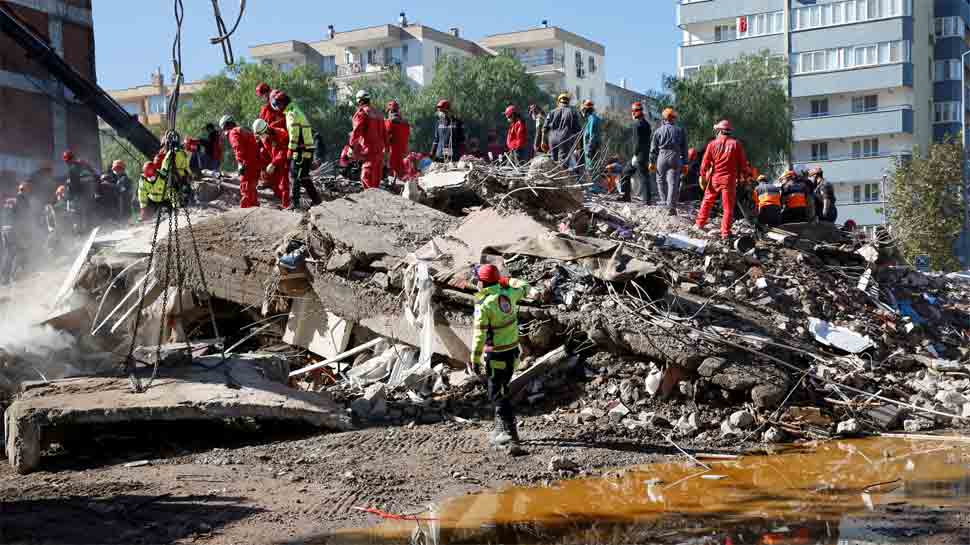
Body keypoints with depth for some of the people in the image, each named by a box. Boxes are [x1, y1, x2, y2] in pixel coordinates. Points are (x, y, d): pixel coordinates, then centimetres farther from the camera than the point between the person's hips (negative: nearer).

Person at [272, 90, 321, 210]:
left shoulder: (291, 113, -13)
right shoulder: (296, 110, 19)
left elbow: (294, 135, -18)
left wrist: (290, 151, -14)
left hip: (301, 150, -10)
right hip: (308, 148, 10)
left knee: (294, 176, -7)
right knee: (304, 176, 17)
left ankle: (294, 203, -8)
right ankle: (316, 199, 22)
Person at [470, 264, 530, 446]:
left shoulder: (483, 305, -19)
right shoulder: (507, 294, -2)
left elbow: (480, 335, -21)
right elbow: (524, 287, 20)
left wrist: (475, 360, -16)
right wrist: (508, 280, 34)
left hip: (497, 355, -7)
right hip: (512, 351, 7)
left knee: (497, 394, 2)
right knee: (501, 389, 20)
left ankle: (510, 432, 2)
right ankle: (501, 427, 26)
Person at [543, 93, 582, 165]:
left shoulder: (552, 112, 10)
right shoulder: (573, 112, 2)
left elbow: (545, 128, 6)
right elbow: (578, 129, -1)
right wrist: (577, 142, 7)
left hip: (553, 140, 3)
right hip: (566, 140, -3)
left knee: (553, 160, 13)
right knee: (563, 161, -5)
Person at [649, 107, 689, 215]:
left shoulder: (658, 131, 5)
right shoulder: (680, 130, 8)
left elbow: (653, 148, 5)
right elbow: (684, 149, 9)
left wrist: (652, 162, 11)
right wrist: (685, 164, 12)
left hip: (662, 157, 0)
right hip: (675, 158, 0)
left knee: (661, 180, 17)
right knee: (673, 183, -3)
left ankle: (664, 201, 21)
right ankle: (671, 206, -11)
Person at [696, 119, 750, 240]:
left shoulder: (712, 144, 0)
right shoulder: (736, 144, -1)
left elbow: (705, 163, 1)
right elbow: (743, 163, 2)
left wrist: (703, 176, 12)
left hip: (714, 178, 1)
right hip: (729, 179, -1)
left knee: (707, 201, 18)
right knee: (728, 206, 3)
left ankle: (700, 224, 22)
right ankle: (725, 232, 1)